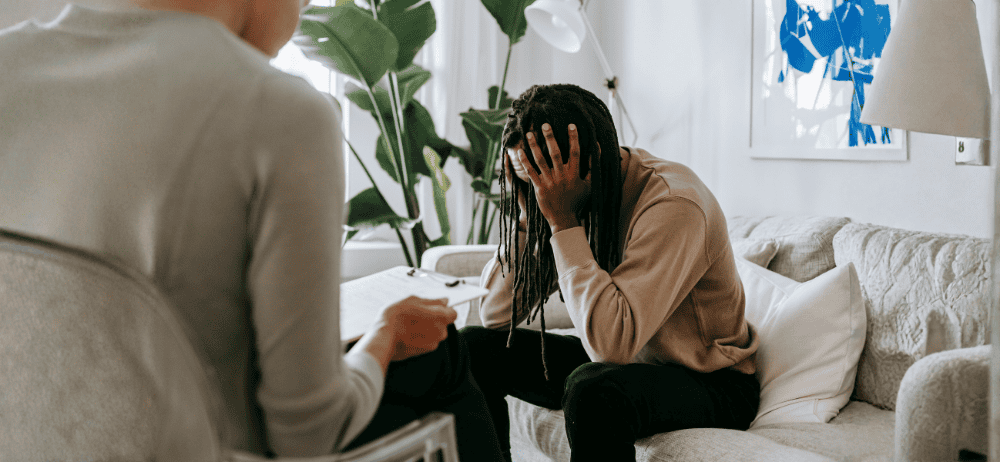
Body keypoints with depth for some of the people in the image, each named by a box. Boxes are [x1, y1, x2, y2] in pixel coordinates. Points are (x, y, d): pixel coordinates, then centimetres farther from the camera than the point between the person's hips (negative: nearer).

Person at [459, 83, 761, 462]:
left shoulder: (672, 204, -27)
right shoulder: (576, 199, -5)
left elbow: (611, 342, -36)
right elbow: (495, 316, -5)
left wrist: (562, 221, -32)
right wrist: (526, 212, -17)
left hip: (710, 383, -7)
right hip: (625, 360, 7)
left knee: (593, 389, -37)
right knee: (474, 347, -3)